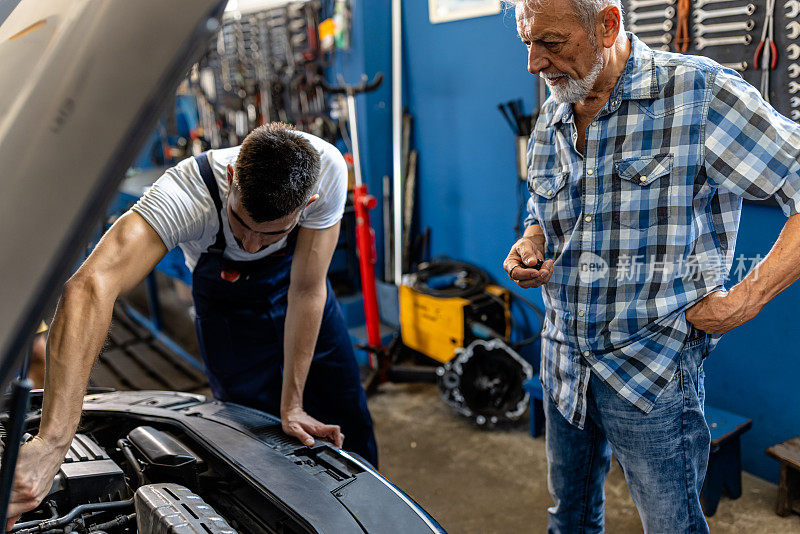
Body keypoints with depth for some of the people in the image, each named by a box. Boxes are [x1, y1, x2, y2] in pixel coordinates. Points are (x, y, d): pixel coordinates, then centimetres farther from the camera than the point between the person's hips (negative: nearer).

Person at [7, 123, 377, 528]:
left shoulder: (327, 170, -36)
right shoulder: (185, 194, -43)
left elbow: (308, 290, -28)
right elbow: (90, 287, -56)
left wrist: (292, 405, -25)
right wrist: (53, 442, -65)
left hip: (292, 282, 2)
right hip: (225, 301, -1)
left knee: (350, 431, 7)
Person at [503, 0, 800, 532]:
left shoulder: (701, 93, -16)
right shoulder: (551, 120, 5)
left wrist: (747, 298, -19)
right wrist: (529, 247, -1)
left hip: (651, 366, -5)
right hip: (563, 360, 6)